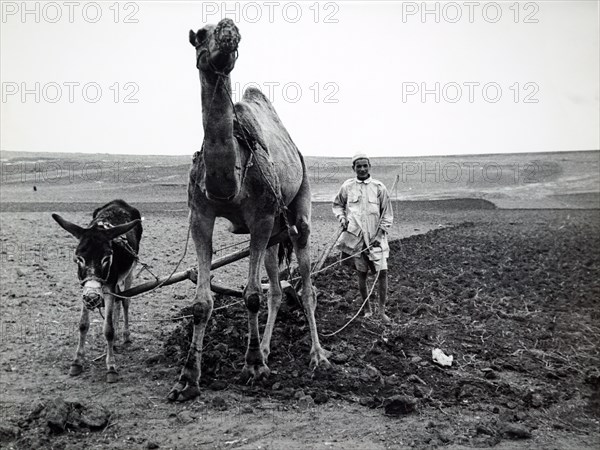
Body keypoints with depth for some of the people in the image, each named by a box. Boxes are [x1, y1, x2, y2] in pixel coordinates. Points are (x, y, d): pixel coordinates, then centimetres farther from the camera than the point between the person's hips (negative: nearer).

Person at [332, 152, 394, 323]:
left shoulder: (379, 187, -1)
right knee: (362, 274, 6)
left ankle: (381, 310, 3)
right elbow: (337, 204, 18)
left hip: (375, 238, -1)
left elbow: (387, 215, 3)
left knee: (382, 271, -8)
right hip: (356, 237, 1)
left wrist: (379, 235, -6)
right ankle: (367, 309, 21)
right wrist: (341, 217, -2)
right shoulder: (347, 186, 1)